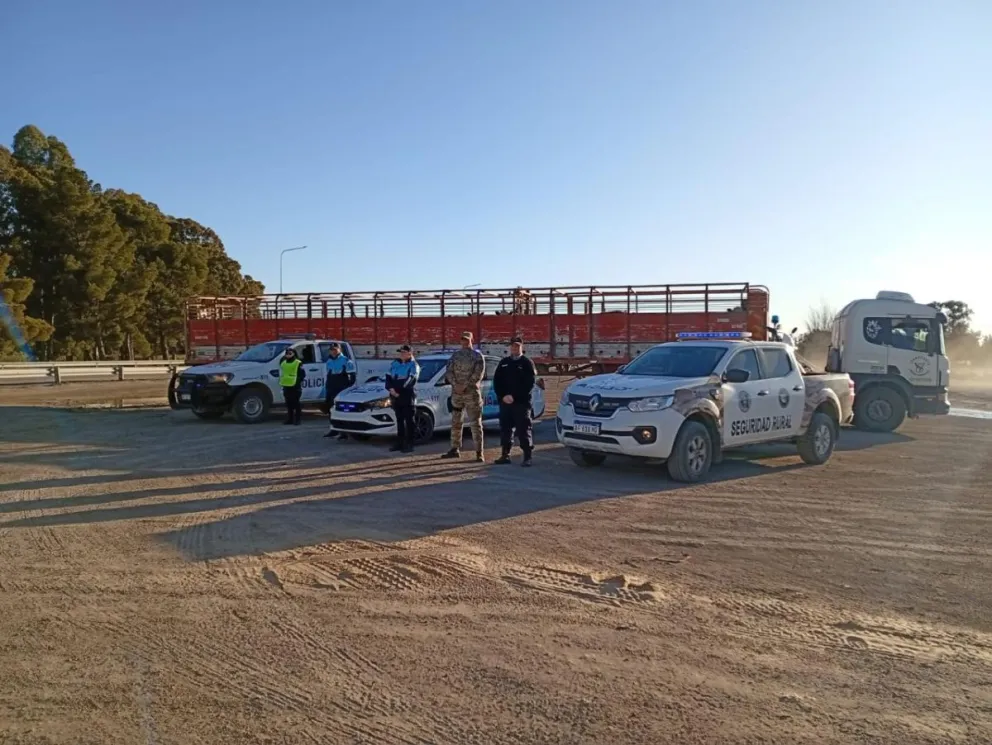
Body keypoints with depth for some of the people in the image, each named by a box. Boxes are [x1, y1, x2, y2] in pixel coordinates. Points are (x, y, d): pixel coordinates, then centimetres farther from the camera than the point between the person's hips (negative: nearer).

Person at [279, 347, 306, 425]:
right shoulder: (283, 363, 15)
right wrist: (282, 380, 13)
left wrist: (298, 381, -12)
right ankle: (290, 419, 17)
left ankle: (298, 419, 0)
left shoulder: (298, 363, -4)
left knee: (296, 403, -4)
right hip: (286, 386, 7)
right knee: (289, 404, 10)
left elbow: (303, 374, -6)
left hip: (295, 386, -7)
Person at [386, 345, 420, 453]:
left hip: (408, 396, -6)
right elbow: (388, 377, 9)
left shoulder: (413, 365, -3)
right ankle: (400, 443, 18)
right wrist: (391, 388, -9)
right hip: (396, 396, 6)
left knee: (409, 421, -4)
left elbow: (409, 381, -15)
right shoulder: (395, 363, 16)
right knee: (399, 420, 11)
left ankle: (409, 444, -1)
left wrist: (398, 390, -17)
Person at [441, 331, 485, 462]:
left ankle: (479, 453, -3)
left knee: (476, 423, -4)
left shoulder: (478, 355, -1)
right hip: (456, 393, 5)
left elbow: (478, 374, -11)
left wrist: (465, 386, -18)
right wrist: (455, 384, -14)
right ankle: (455, 449, 22)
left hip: (472, 393, -4)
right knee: (456, 422, 12)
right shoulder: (455, 355, 11)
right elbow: (449, 371, 3)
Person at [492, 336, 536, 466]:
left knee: (524, 429, -5)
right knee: (505, 429, 8)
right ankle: (505, 455, 17)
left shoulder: (527, 363, 1)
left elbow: (529, 384, -8)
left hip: (521, 402, -5)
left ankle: (527, 457, -2)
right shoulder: (504, 363, 15)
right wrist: (503, 396, -6)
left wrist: (514, 397, -15)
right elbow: (496, 381, 10)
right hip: (504, 401, 5)